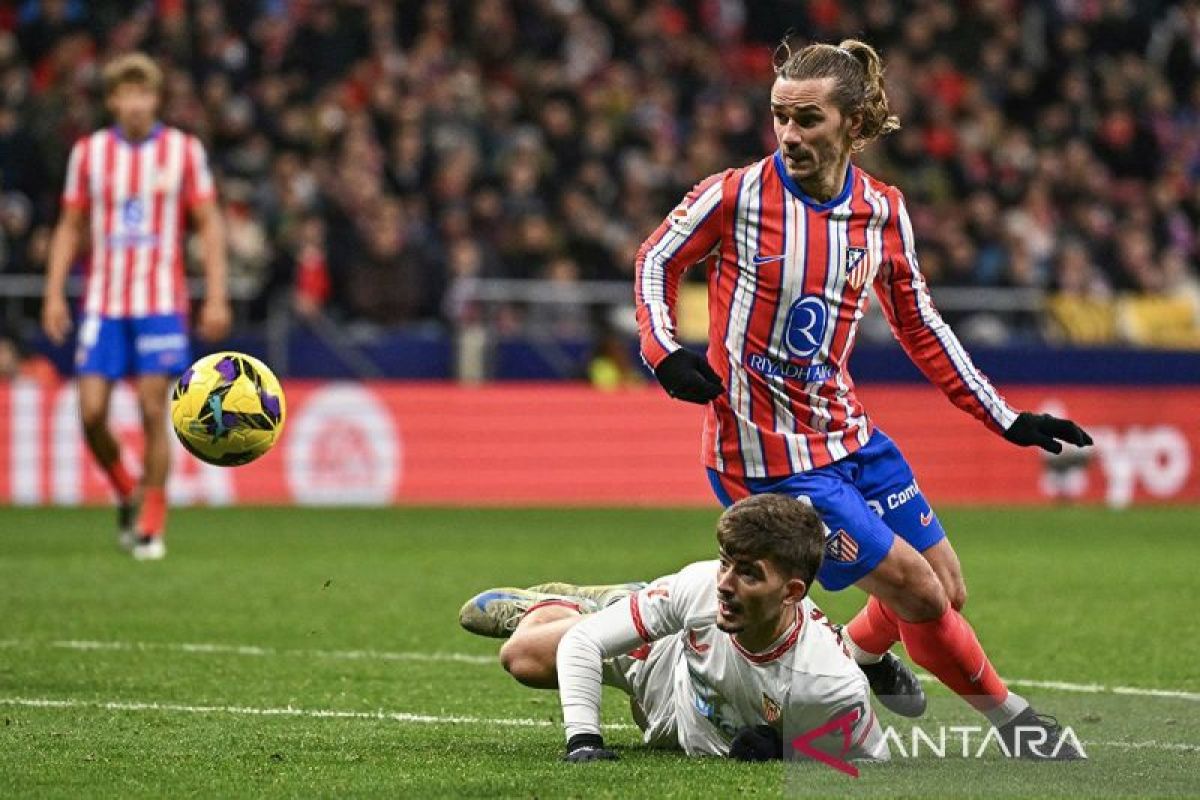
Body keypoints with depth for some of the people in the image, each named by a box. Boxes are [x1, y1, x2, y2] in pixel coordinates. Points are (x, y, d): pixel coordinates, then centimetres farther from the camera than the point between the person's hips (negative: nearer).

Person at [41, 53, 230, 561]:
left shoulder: (183, 150, 0)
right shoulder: (88, 152, 5)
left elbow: (209, 223, 3)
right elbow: (70, 227, 11)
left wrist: (216, 297, -4)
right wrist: (54, 294, 2)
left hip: (162, 303, -2)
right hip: (103, 304, 2)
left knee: (153, 410, -6)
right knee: (91, 412, -7)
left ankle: (151, 525, 4)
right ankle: (126, 494, 19)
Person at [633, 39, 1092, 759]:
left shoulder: (882, 210, 0)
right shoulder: (736, 195, -14)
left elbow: (919, 327, 11)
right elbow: (656, 261, 3)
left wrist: (1006, 420, 10)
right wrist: (665, 352, -13)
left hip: (846, 430, 6)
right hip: (765, 454, -6)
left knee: (947, 592, 10)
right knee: (917, 594, -8)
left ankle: (852, 657, 40)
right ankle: (1013, 718, 14)